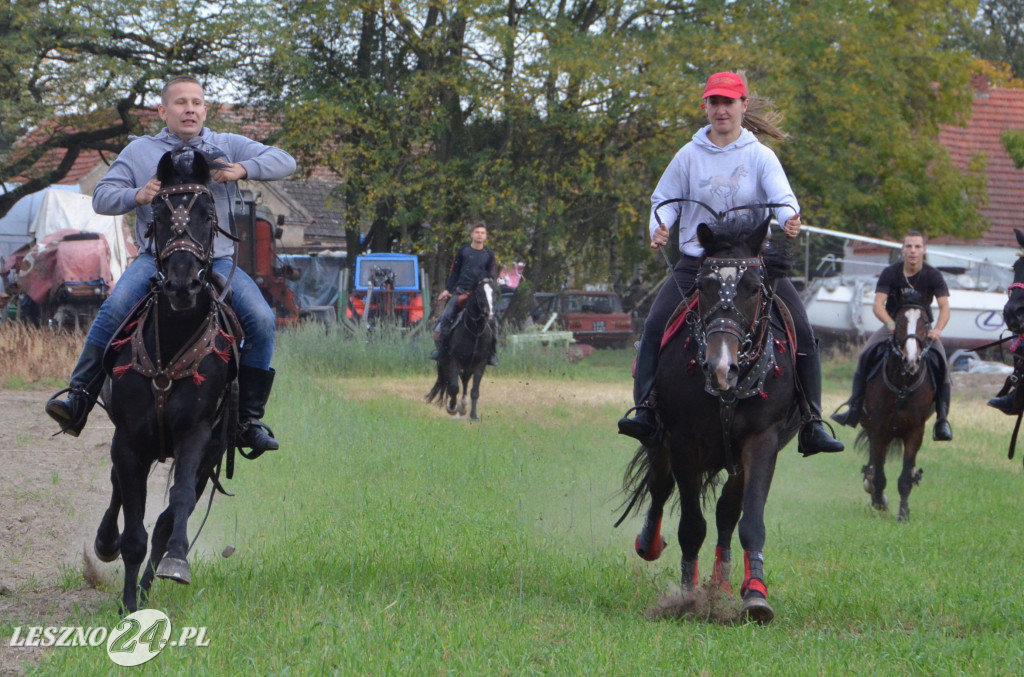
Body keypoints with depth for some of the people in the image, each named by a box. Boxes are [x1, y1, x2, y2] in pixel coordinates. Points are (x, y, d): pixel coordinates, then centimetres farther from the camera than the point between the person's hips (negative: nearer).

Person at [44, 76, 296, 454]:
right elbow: (102, 197, 7)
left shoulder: (227, 147, 13)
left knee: (262, 319, -21)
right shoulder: (140, 152, 12)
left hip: (215, 260, 1)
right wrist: (137, 196, -14)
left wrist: (244, 170, -13)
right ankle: (78, 398, -27)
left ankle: (249, 419, -11)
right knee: (115, 309, -28)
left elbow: (284, 162, 6)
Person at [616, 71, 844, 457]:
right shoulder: (690, 156, 5)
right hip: (697, 262, 1)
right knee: (656, 326, -20)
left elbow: (781, 196, -11)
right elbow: (664, 200, 6)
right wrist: (659, 228, -16)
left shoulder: (760, 156, 2)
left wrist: (789, 218, -35)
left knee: (802, 334, -13)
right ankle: (644, 410, -20)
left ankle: (812, 424, -8)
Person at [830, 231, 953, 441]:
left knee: (941, 364, -24)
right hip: (893, 325, 1)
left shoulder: (933, 276, -8)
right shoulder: (890, 273, -9)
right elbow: (878, 305, -17)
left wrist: (937, 329, -36)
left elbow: (944, 307, -16)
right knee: (865, 355, -21)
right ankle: (854, 410, -14)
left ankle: (942, 419, -19)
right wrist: (891, 324, -37)